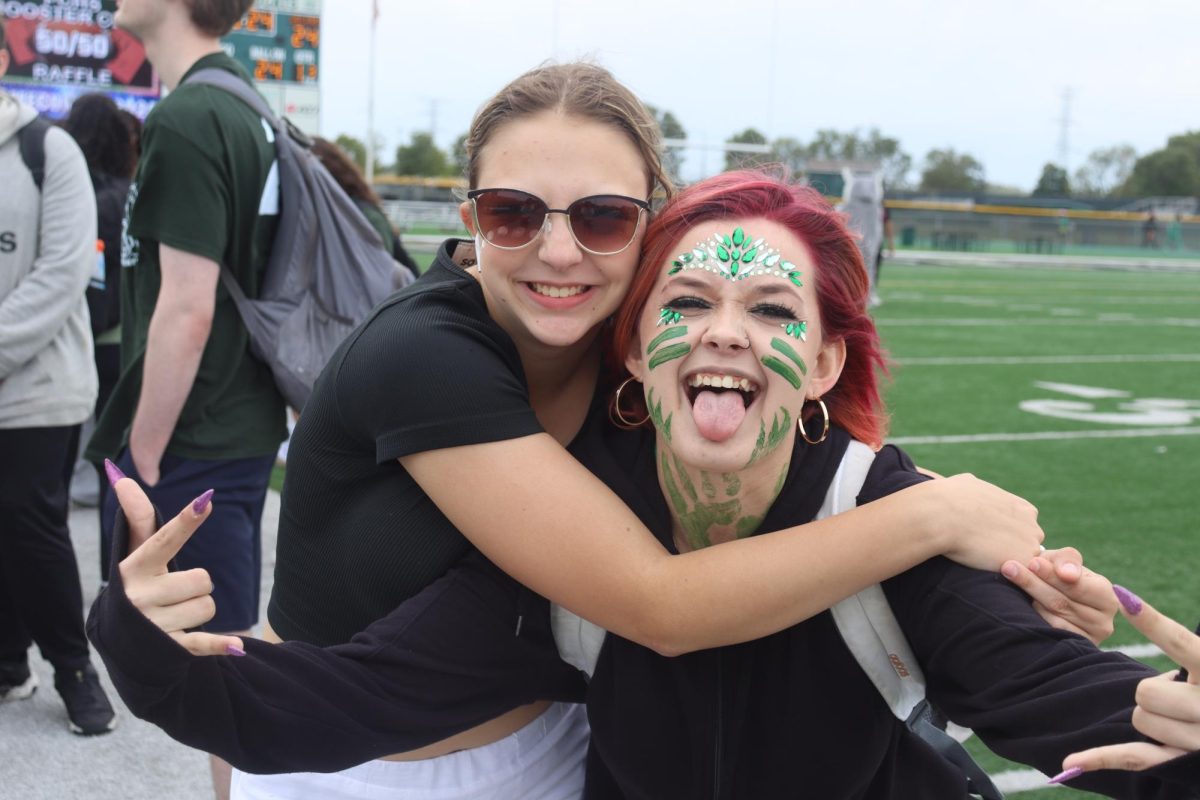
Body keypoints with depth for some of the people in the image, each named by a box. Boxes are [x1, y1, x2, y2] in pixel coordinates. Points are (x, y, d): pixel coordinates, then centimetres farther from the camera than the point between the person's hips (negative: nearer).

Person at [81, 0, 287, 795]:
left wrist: (143, 458, -14)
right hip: (245, 429, 9)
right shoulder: (245, 110, 10)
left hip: (193, 447, -9)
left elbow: (185, 311, -22)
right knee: (234, 642, 19)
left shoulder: (185, 120, -18)